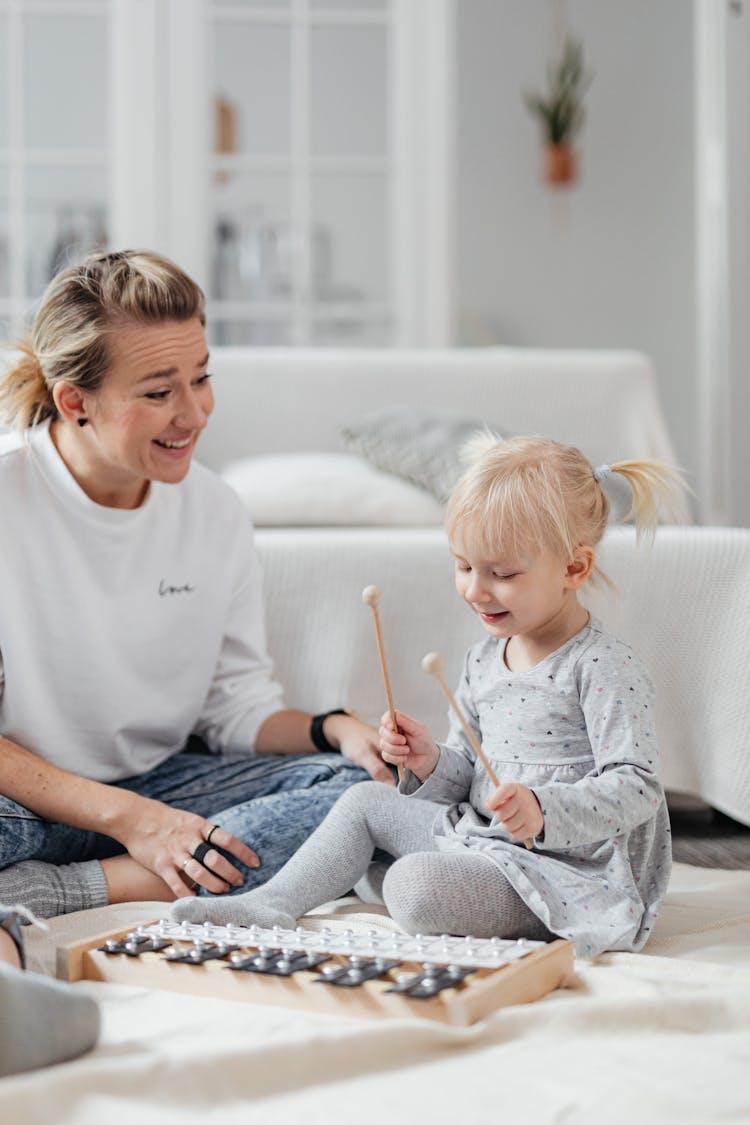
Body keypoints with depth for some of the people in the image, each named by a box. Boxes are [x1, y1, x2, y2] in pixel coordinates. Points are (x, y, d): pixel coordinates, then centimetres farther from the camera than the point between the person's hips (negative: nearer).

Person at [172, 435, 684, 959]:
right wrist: (430, 761, -6)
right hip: (477, 832, 9)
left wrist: (543, 810, -36)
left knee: (415, 887, -30)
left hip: (567, 866, -9)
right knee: (365, 802, 11)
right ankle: (273, 903, 8)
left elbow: (637, 790, -22)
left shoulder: (605, 669, -17)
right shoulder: (484, 660, 9)